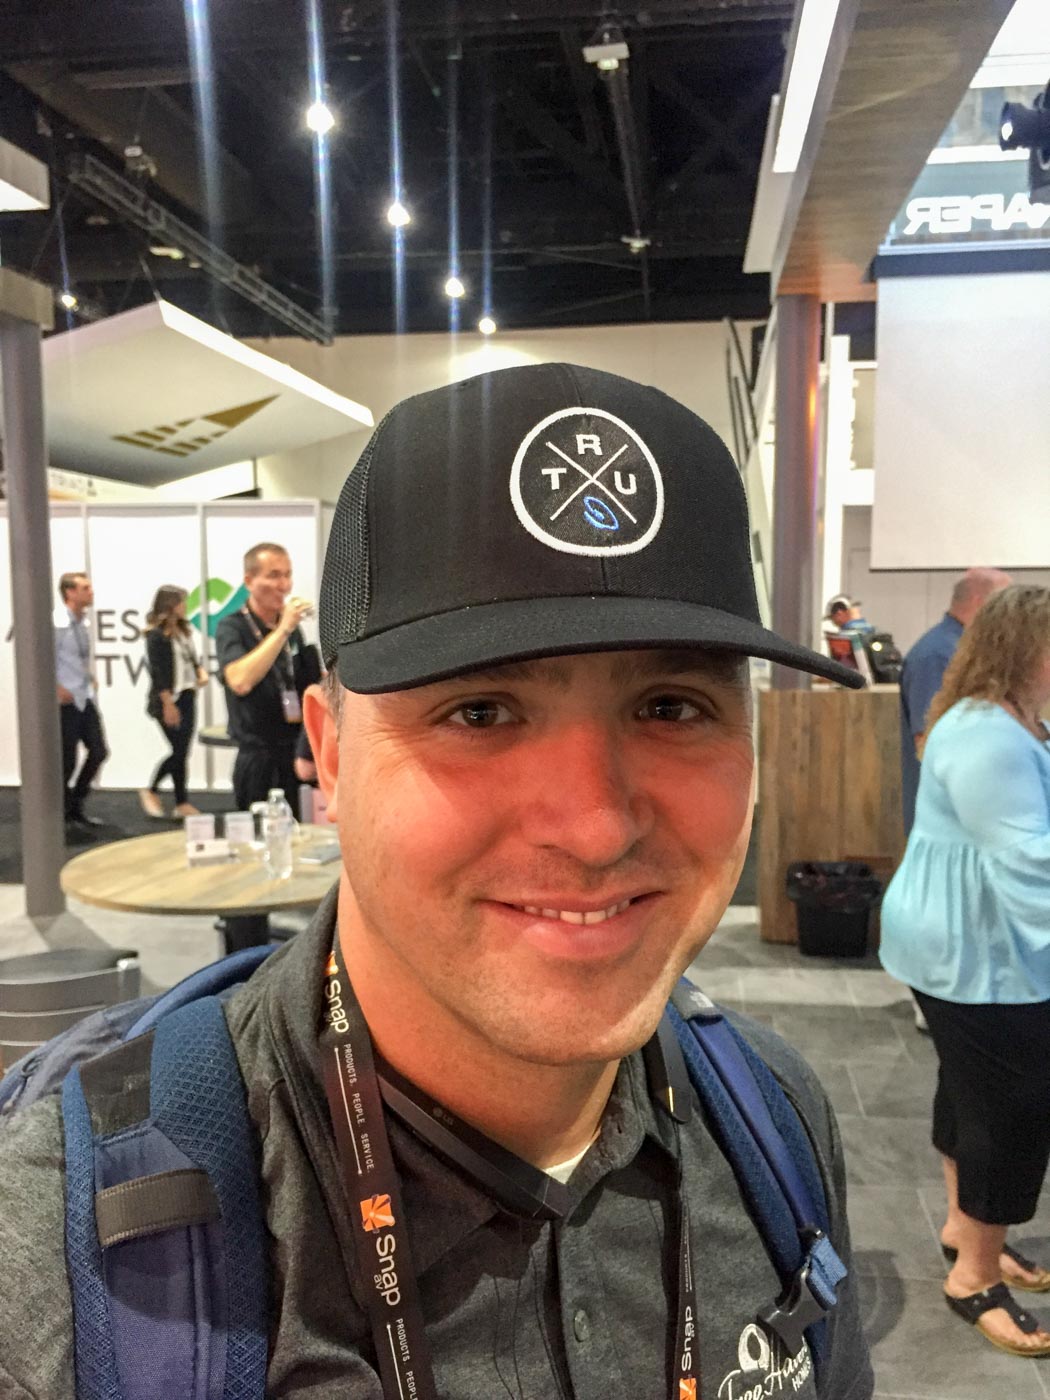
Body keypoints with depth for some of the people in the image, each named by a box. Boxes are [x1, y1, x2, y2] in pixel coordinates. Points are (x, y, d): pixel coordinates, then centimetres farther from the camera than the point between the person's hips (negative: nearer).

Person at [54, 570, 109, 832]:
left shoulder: (81, 623, 9)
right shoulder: (57, 624, -17)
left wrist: (90, 680, 10)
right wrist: (57, 689, -17)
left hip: (86, 698, 8)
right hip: (65, 702, -8)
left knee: (98, 752, 10)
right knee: (66, 762, 1)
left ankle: (76, 807, 26)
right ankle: (64, 817, 19)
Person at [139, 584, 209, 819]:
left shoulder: (183, 630, 12)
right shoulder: (157, 635, -11)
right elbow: (157, 671, -15)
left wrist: (201, 671, 0)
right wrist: (168, 704, -18)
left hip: (187, 697, 7)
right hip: (169, 700, -7)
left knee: (182, 752, 8)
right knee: (178, 751, -5)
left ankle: (182, 803, 13)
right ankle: (151, 790, 15)